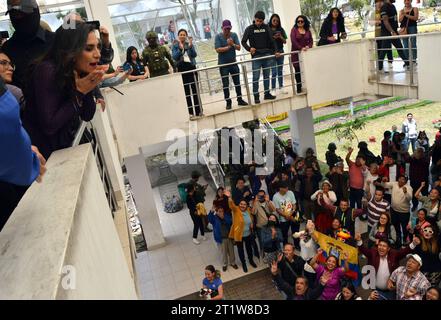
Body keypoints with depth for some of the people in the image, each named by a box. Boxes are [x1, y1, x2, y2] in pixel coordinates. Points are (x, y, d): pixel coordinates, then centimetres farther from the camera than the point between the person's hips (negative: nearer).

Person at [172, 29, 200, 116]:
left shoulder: (190, 44, 8)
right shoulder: (175, 46, 5)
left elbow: (194, 55, -4)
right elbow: (174, 57, -7)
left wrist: (191, 46, -18)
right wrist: (180, 49, -20)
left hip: (191, 67, 1)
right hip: (181, 69, 0)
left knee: (195, 89, -3)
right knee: (186, 90, 2)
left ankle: (198, 110, 2)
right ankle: (190, 110, 10)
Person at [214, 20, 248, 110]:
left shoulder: (234, 35, 1)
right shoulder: (218, 37, -7)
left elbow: (239, 48, -5)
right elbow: (218, 49, -18)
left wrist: (233, 44, -23)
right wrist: (228, 47, -15)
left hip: (233, 63, 3)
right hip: (223, 64, -3)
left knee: (237, 82, 9)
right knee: (225, 84, 2)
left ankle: (240, 100, 20)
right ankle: (228, 102, 11)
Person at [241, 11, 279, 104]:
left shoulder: (266, 28, 8)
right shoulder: (249, 29, 2)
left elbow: (271, 40, 6)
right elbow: (243, 41, 3)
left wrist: (276, 51, -5)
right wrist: (249, 48, -15)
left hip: (267, 55, 3)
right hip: (256, 56, -3)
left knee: (267, 76, 9)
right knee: (256, 77, -4)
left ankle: (267, 94, 18)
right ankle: (256, 96, 2)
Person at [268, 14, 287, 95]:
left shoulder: (281, 30, 8)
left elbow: (285, 41, 9)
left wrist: (281, 37, -9)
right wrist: (273, 38, -18)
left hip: (280, 52, 4)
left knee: (280, 71, 9)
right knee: (274, 72, -5)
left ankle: (281, 87, 17)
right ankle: (273, 89, -1)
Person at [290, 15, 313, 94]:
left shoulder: (308, 30, 12)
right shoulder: (294, 30, 1)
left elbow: (311, 41, 9)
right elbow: (293, 41, -11)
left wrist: (308, 46, -13)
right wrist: (301, 48, -20)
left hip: (306, 53, 3)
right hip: (296, 53, -3)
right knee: (298, 70, 0)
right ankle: (299, 87, 7)